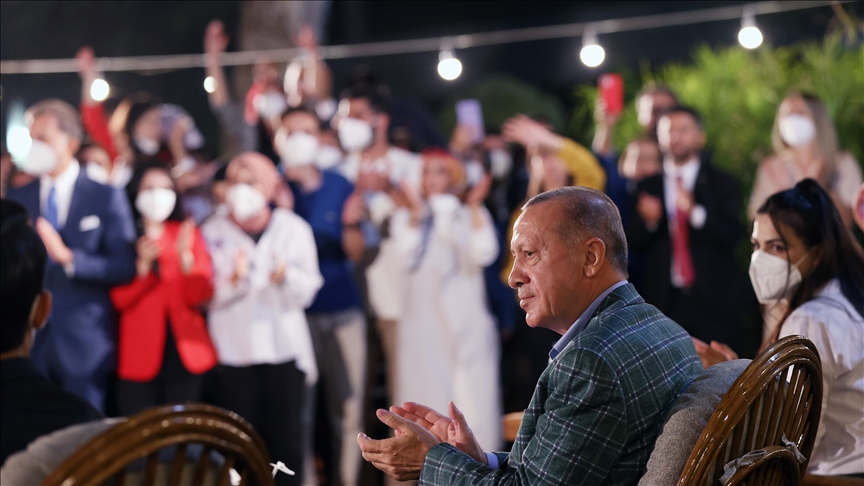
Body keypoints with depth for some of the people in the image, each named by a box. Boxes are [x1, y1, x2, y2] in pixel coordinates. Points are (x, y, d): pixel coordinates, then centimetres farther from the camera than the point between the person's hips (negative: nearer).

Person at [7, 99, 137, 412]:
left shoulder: (106, 198, 0)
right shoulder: (18, 199, 10)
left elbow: (125, 268, -8)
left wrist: (68, 257, -20)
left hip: (84, 343, -2)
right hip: (30, 339, 3)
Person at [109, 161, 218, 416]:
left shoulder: (188, 234, 10)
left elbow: (202, 295, 0)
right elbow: (120, 300, -5)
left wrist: (185, 257, -14)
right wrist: (142, 264, -18)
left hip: (184, 355, 2)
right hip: (139, 357, -2)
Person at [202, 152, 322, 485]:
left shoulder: (293, 229, 7)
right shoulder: (213, 232, 6)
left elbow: (307, 292, -1)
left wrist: (285, 277, -21)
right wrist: (233, 281, -19)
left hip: (284, 348, 0)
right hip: (233, 352, 0)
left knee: (286, 442, -3)